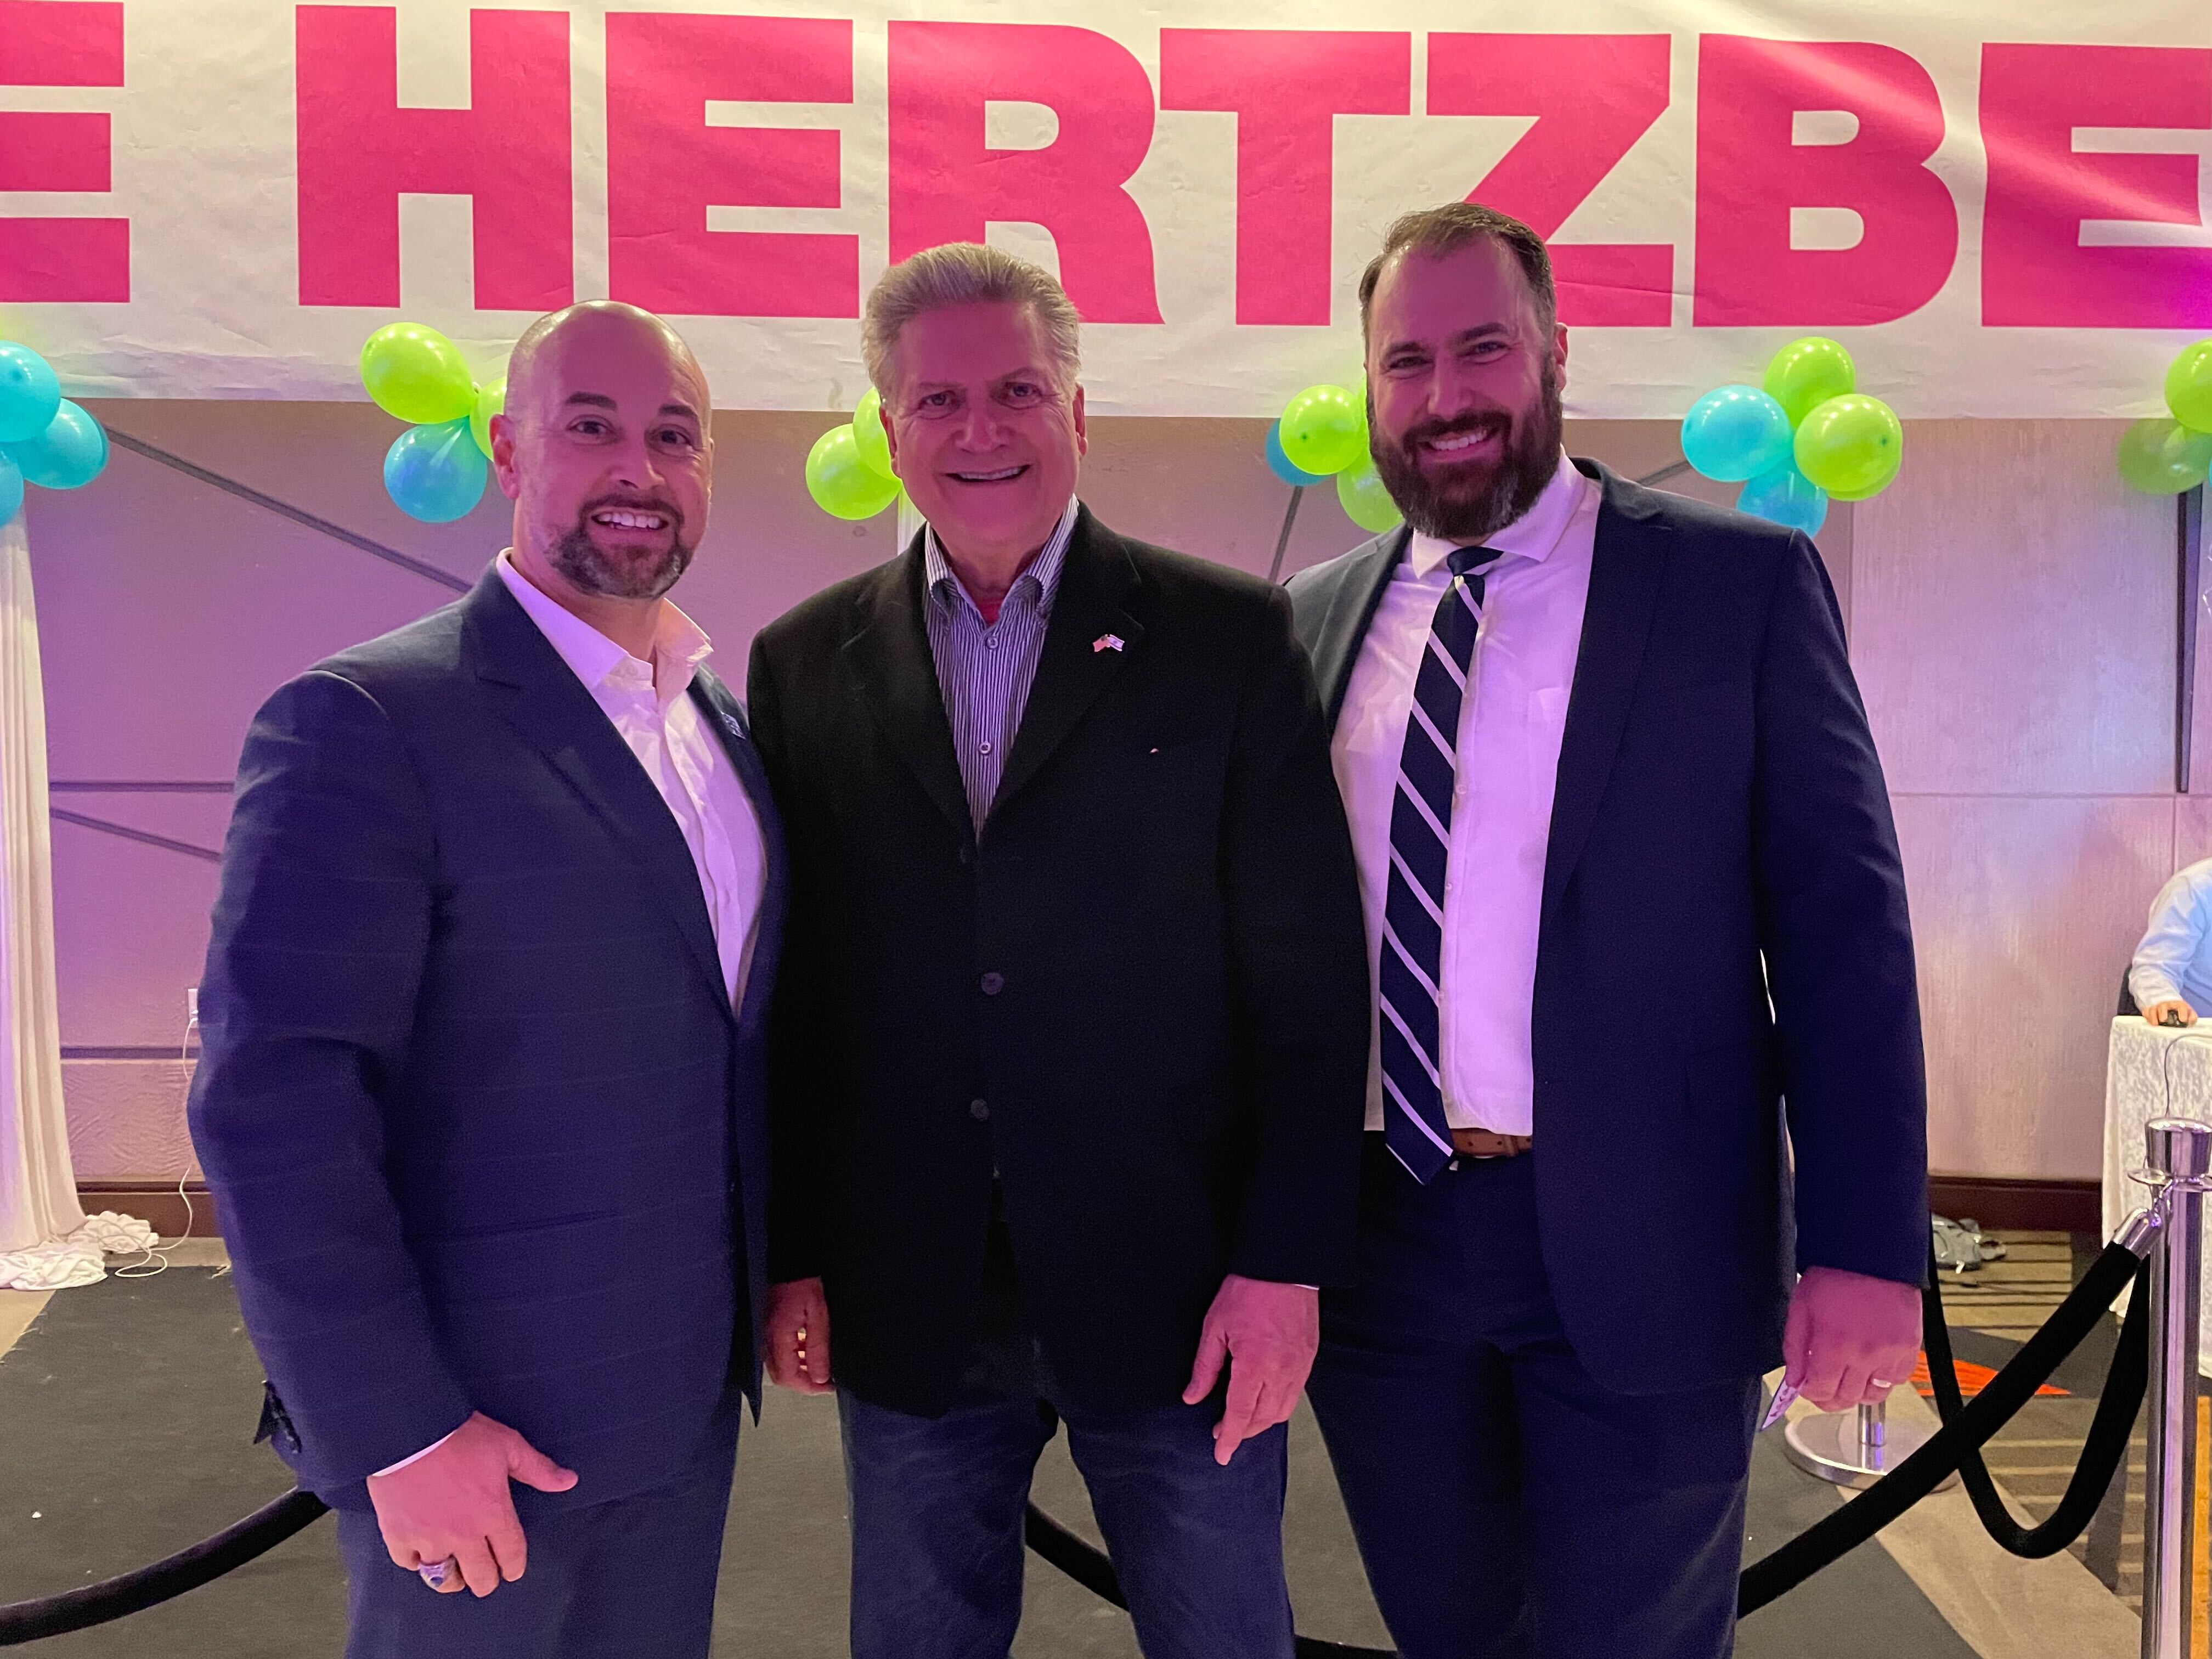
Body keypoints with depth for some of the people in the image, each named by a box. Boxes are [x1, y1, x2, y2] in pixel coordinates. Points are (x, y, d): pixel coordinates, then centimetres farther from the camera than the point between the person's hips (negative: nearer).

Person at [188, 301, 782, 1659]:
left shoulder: (723, 721, 7)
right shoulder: (366, 723, -16)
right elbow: (271, 1102, -20)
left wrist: (784, 1268, 8)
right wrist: (398, 1432, -19)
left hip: (687, 1396, 7)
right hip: (481, 1422, -6)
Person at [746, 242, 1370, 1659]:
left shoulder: (1232, 636, -3)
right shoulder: (805, 666, 4)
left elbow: (1311, 974, -5)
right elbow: (791, 991, 5)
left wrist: (1286, 1263, -9)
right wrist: (792, 1256, 3)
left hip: (1177, 1292, -1)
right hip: (905, 1310, 2)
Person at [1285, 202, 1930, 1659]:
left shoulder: (1740, 580, -3)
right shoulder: (1316, 616, 7)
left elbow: (1841, 920, -6)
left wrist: (1869, 1242, -11)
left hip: (1641, 1254, -3)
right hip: (1376, 1246, 3)